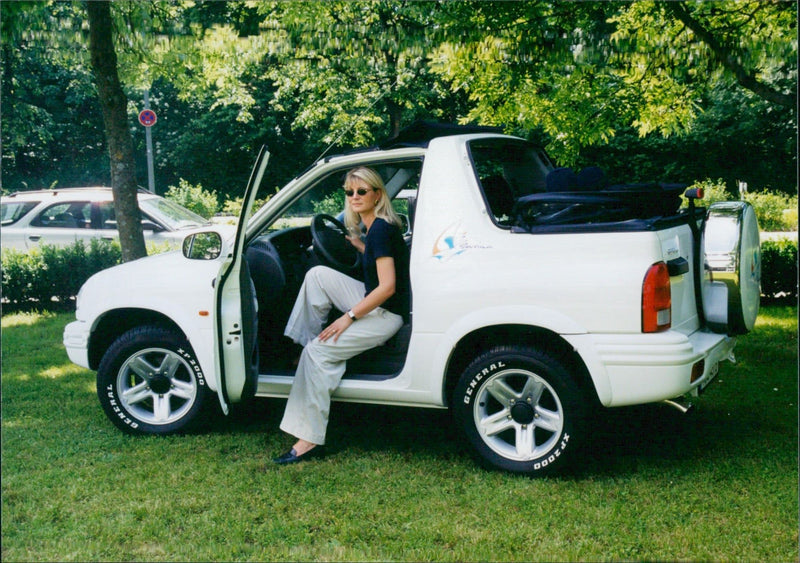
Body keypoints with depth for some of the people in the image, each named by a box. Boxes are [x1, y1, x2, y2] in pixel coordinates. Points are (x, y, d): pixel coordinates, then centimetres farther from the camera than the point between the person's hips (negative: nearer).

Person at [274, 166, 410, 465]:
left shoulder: (381, 230, -20)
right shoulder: (374, 227, 9)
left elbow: (387, 287, -25)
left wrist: (348, 317, -21)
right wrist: (359, 245, 18)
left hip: (387, 314, -9)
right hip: (371, 303, 10)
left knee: (320, 351, -18)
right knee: (318, 274, 2)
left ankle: (310, 440, -16)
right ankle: (303, 342, 8)